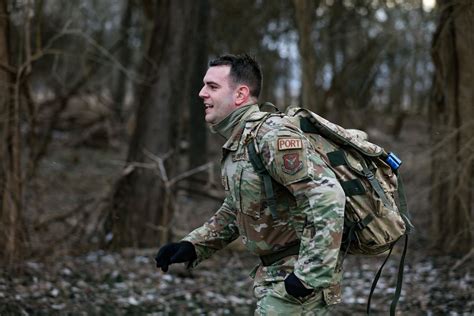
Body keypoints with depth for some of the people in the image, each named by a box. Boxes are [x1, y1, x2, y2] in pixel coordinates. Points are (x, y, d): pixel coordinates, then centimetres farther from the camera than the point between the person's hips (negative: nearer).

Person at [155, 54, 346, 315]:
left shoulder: (272, 136, -21)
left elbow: (327, 198, -29)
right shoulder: (235, 143, 9)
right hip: (273, 273, 9)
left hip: (300, 275, -9)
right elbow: (234, 210, 22)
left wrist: (310, 275, -29)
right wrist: (192, 246, 8)